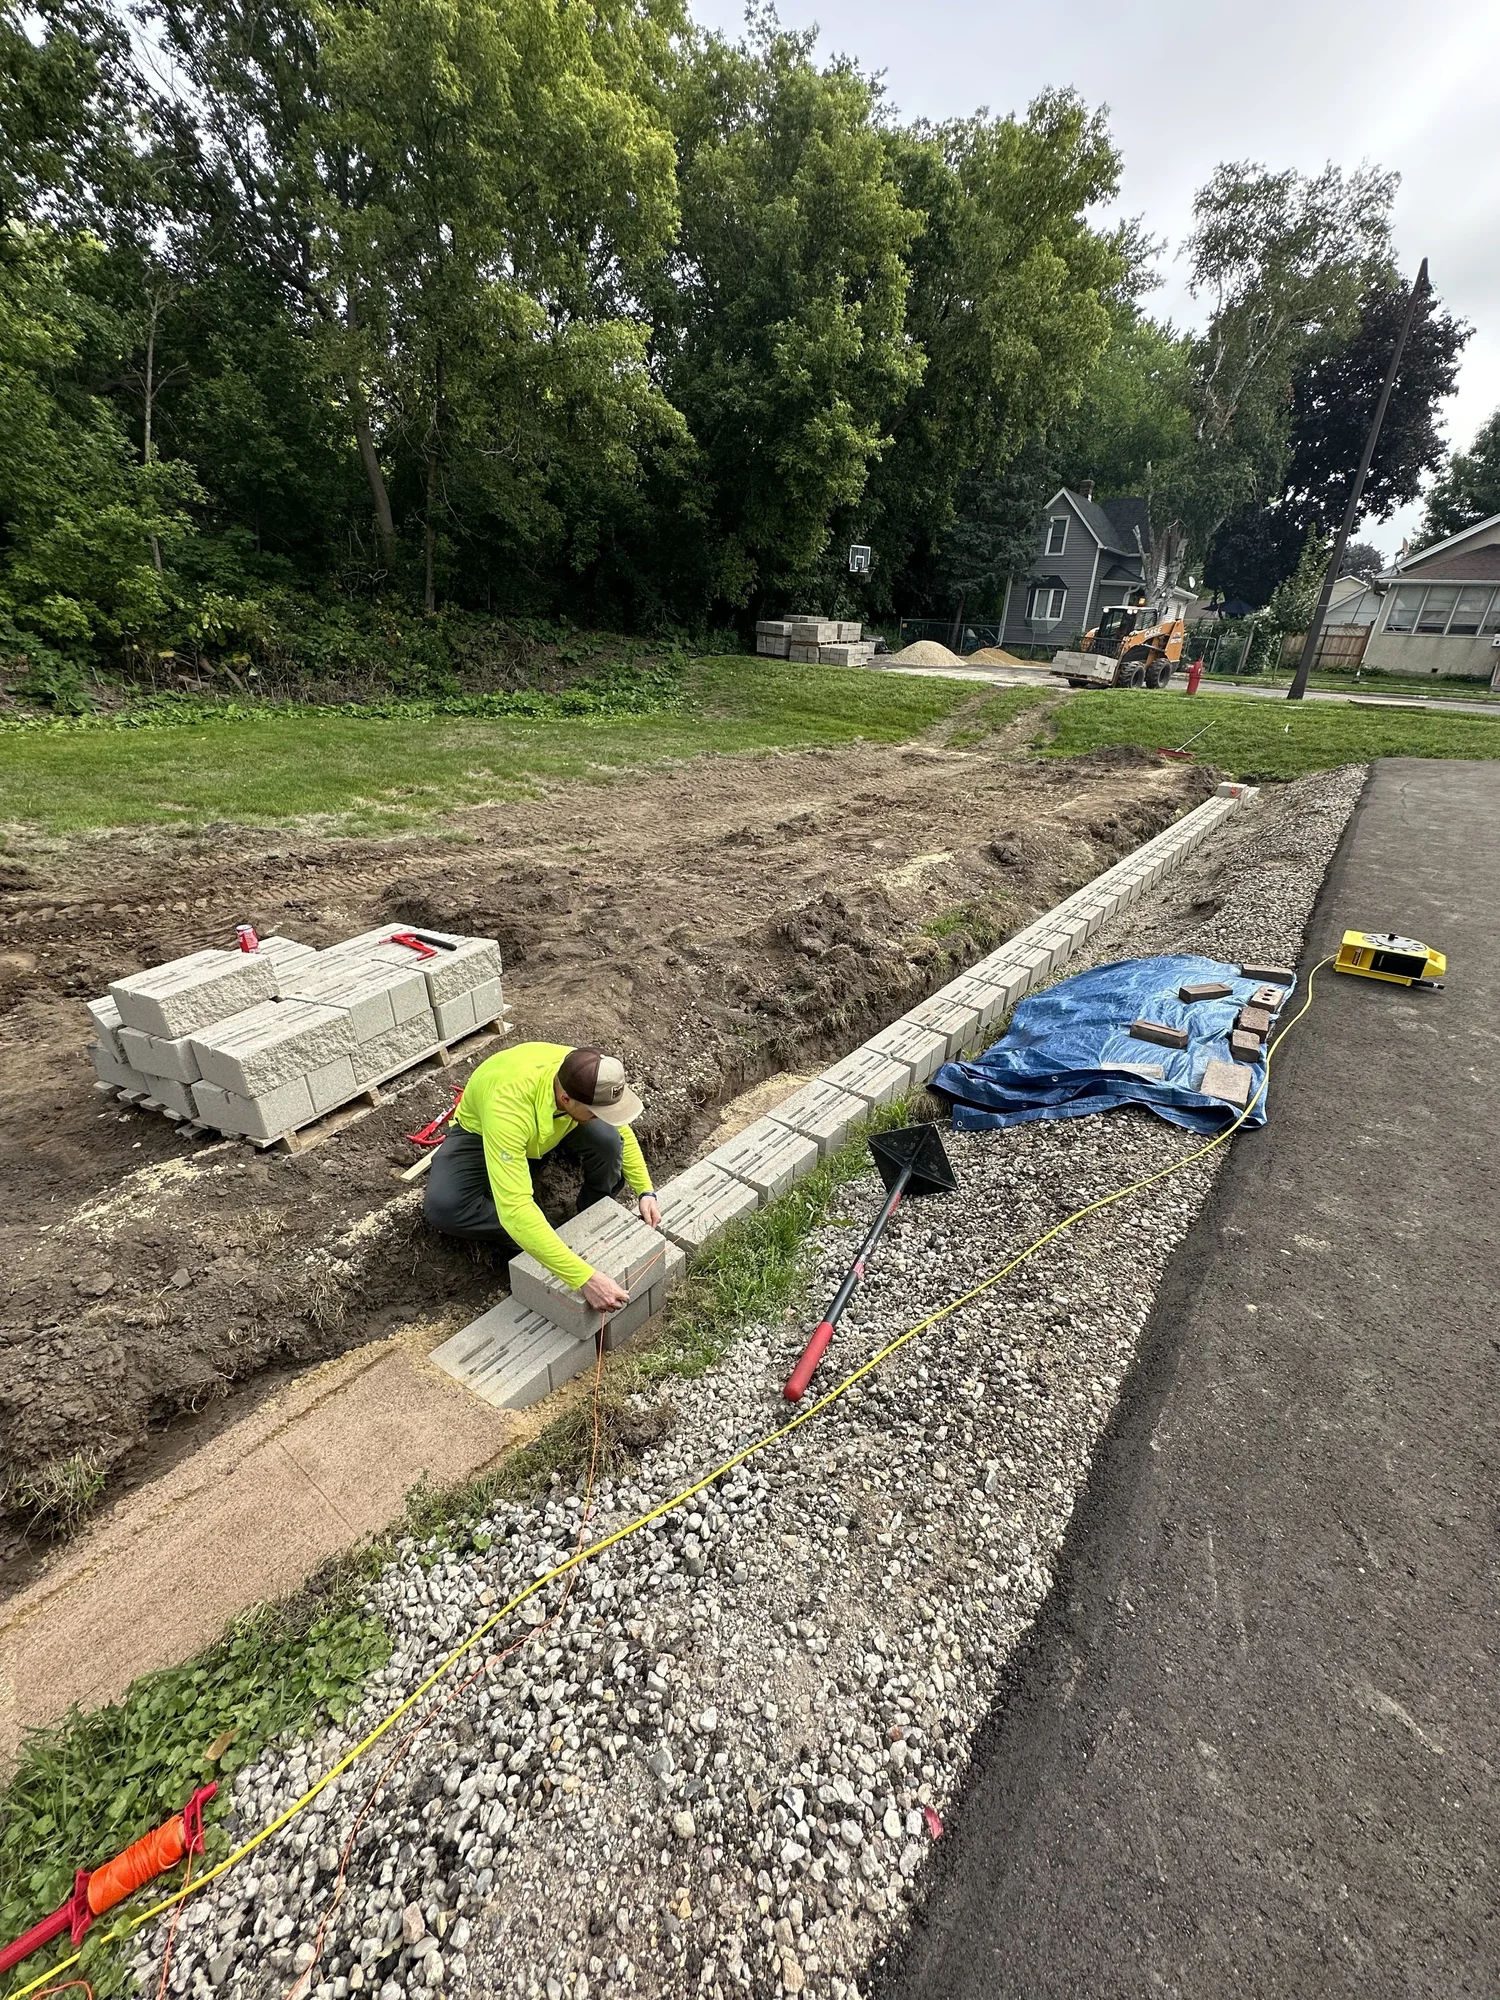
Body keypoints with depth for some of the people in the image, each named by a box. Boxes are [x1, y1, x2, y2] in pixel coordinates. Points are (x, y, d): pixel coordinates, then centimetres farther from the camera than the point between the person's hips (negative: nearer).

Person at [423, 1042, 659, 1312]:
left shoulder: (588, 1079, -30)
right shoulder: (509, 1105, -47)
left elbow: (622, 1132, -7)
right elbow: (514, 1208, -51)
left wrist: (645, 1191, -17)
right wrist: (584, 1277, -52)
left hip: (554, 1124, 3)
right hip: (480, 1131, -3)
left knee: (606, 1139, -27)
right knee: (442, 1208, -30)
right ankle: (527, 1240, -8)